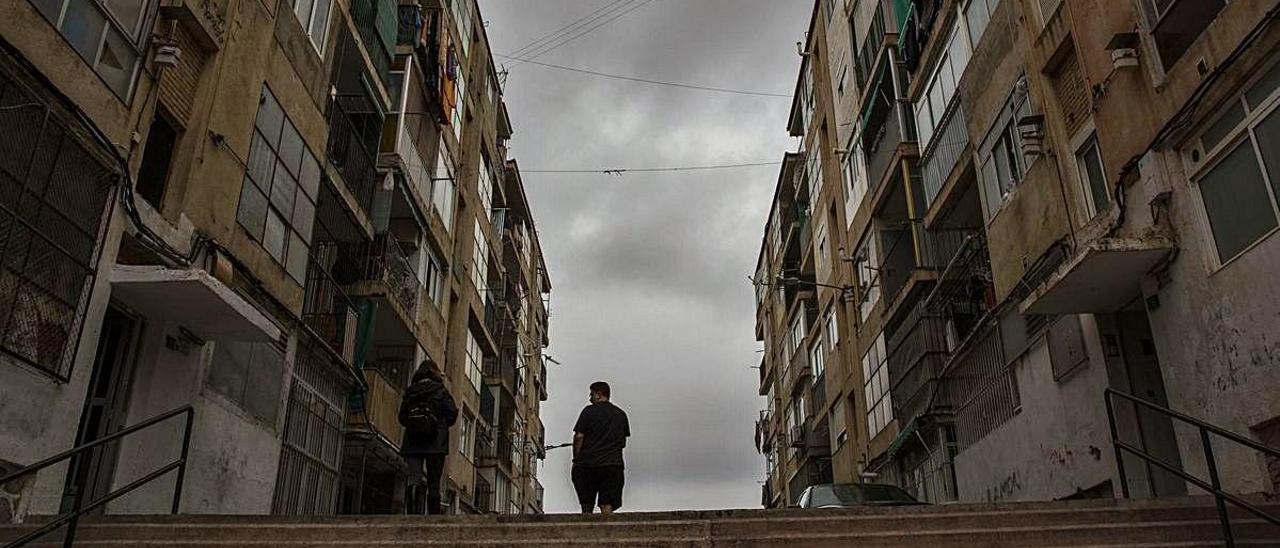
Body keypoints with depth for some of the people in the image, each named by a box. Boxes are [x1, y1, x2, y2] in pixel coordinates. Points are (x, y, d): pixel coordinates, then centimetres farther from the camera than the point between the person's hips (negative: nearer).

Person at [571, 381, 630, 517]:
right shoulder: (621, 414, 14)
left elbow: (579, 437, -5)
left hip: (588, 463, -2)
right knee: (607, 507, -2)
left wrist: (576, 460, 2)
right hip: (613, 464, 2)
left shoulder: (589, 411, 1)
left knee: (587, 505, 8)